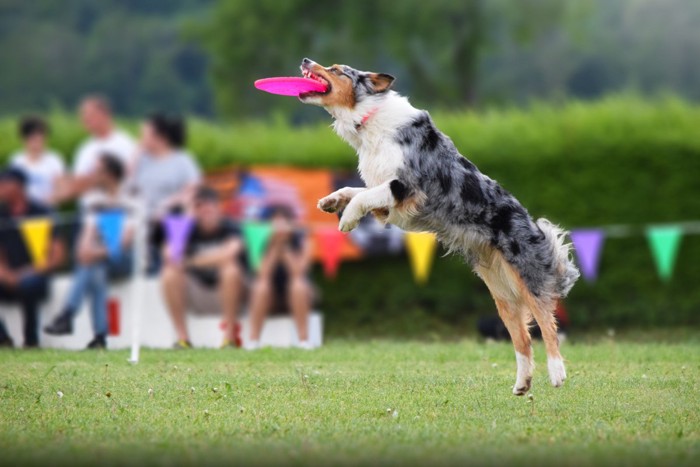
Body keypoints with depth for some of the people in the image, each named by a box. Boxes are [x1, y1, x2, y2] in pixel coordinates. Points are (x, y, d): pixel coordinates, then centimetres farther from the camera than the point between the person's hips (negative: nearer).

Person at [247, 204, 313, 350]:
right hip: (270, 298, 0)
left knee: (298, 285, -33)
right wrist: (276, 246, -26)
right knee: (261, 287, -31)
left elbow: (298, 272, -24)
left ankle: (304, 340, -31)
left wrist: (284, 247, -25)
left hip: (295, 296, 0)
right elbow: (263, 275, -23)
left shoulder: (302, 241, -9)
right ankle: (253, 340, -31)